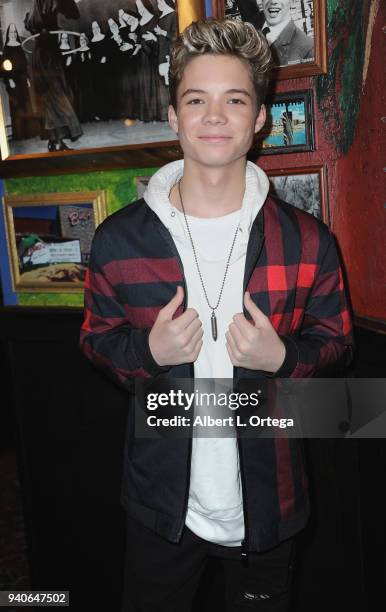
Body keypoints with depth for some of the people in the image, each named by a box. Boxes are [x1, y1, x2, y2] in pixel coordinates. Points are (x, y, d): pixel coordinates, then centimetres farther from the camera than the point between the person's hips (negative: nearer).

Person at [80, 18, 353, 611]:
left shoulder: (307, 241, -9)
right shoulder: (118, 239, -8)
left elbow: (336, 343, 2)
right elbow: (97, 339, 3)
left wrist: (282, 358, -19)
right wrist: (150, 351, -18)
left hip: (267, 504, 0)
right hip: (161, 504, 1)